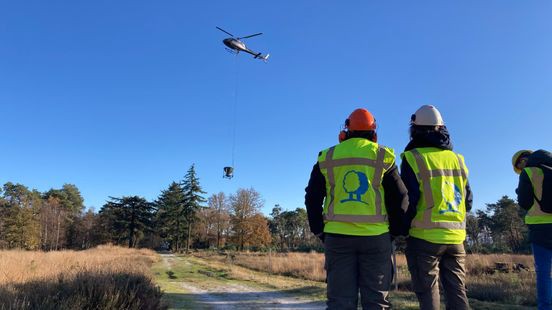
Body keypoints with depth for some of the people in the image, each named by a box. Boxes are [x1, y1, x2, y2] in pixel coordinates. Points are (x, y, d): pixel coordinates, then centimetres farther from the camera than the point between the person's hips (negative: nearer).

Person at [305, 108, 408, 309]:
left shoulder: (327, 157, 9)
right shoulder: (382, 156, 5)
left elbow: (312, 198, 8)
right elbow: (400, 197, 1)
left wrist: (319, 231, 14)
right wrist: (395, 231, 12)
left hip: (337, 236, 1)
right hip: (376, 237, -1)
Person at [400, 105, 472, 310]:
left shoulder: (414, 158, -8)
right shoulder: (456, 158, 9)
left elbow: (408, 200, -12)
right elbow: (468, 201, 12)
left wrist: (403, 228, 3)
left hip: (424, 237, -4)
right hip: (456, 237, 5)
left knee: (428, 293, 3)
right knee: (457, 291, 12)